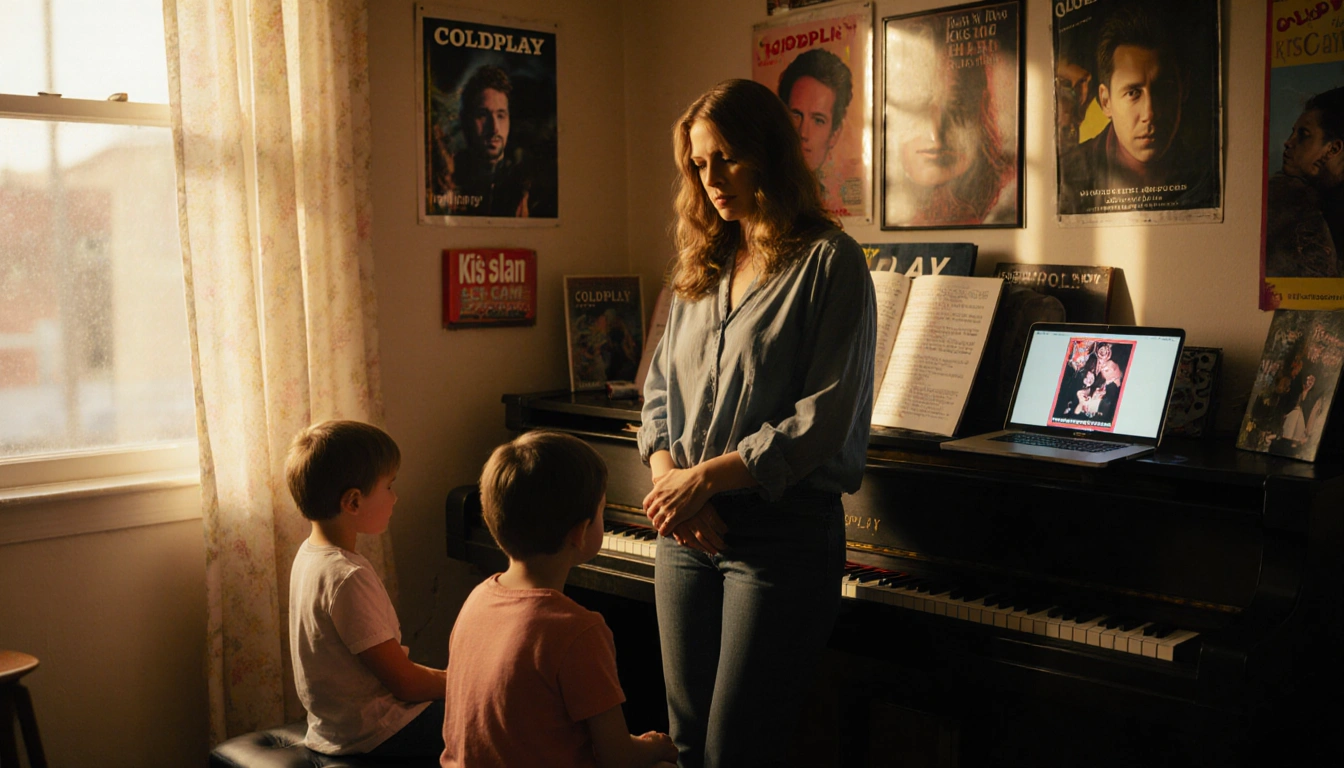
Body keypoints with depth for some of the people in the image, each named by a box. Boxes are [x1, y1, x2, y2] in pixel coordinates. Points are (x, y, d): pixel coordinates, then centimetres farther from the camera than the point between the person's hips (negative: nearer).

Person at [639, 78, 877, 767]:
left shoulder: (829, 262, -7)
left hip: (782, 529, -6)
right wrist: (669, 479, -6)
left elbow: (825, 417, -14)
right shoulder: (701, 267, 14)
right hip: (687, 531, 6)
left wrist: (706, 477, -16)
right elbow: (659, 388, 13)